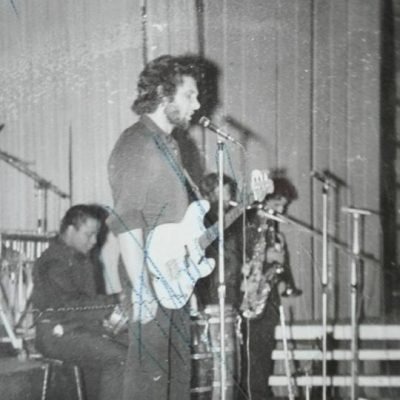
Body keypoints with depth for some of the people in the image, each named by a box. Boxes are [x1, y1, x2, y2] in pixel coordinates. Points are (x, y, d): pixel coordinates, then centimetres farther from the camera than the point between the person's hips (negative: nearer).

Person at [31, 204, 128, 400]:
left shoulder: (81, 257, 17)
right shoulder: (53, 262, -14)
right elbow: (70, 306, -22)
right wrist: (115, 301, -23)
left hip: (83, 326, 9)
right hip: (57, 332, -9)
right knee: (119, 358, -23)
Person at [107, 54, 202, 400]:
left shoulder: (168, 145, 16)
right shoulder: (136, 145, -14)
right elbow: (125, 222, -21)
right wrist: (143, 291, -25)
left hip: (176, 285, 10)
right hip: (153, 284, -10)